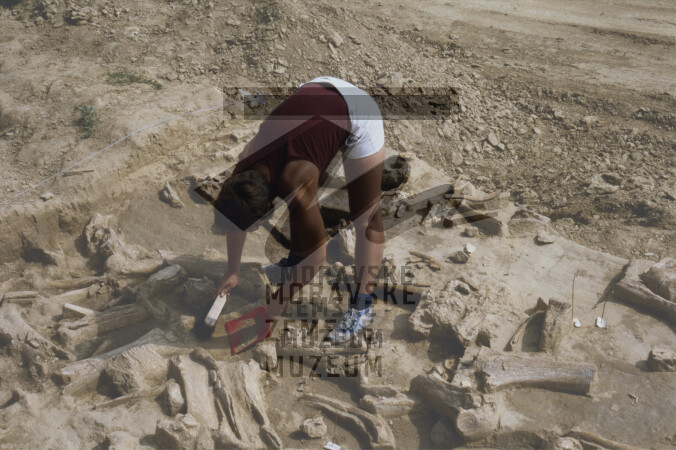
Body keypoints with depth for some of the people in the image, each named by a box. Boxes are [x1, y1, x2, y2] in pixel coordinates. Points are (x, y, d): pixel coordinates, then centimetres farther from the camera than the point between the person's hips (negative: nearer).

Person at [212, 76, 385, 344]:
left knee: (364, 216, -6)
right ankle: (296, 259, 36)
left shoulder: (294, 184, -32)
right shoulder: (244, 167, -14)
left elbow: (317, 255, -21)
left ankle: (362, 306, 3)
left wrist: (282, 299, -10)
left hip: (358, 115, -7)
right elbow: (236, 222, 5)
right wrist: (233, 272, 15)